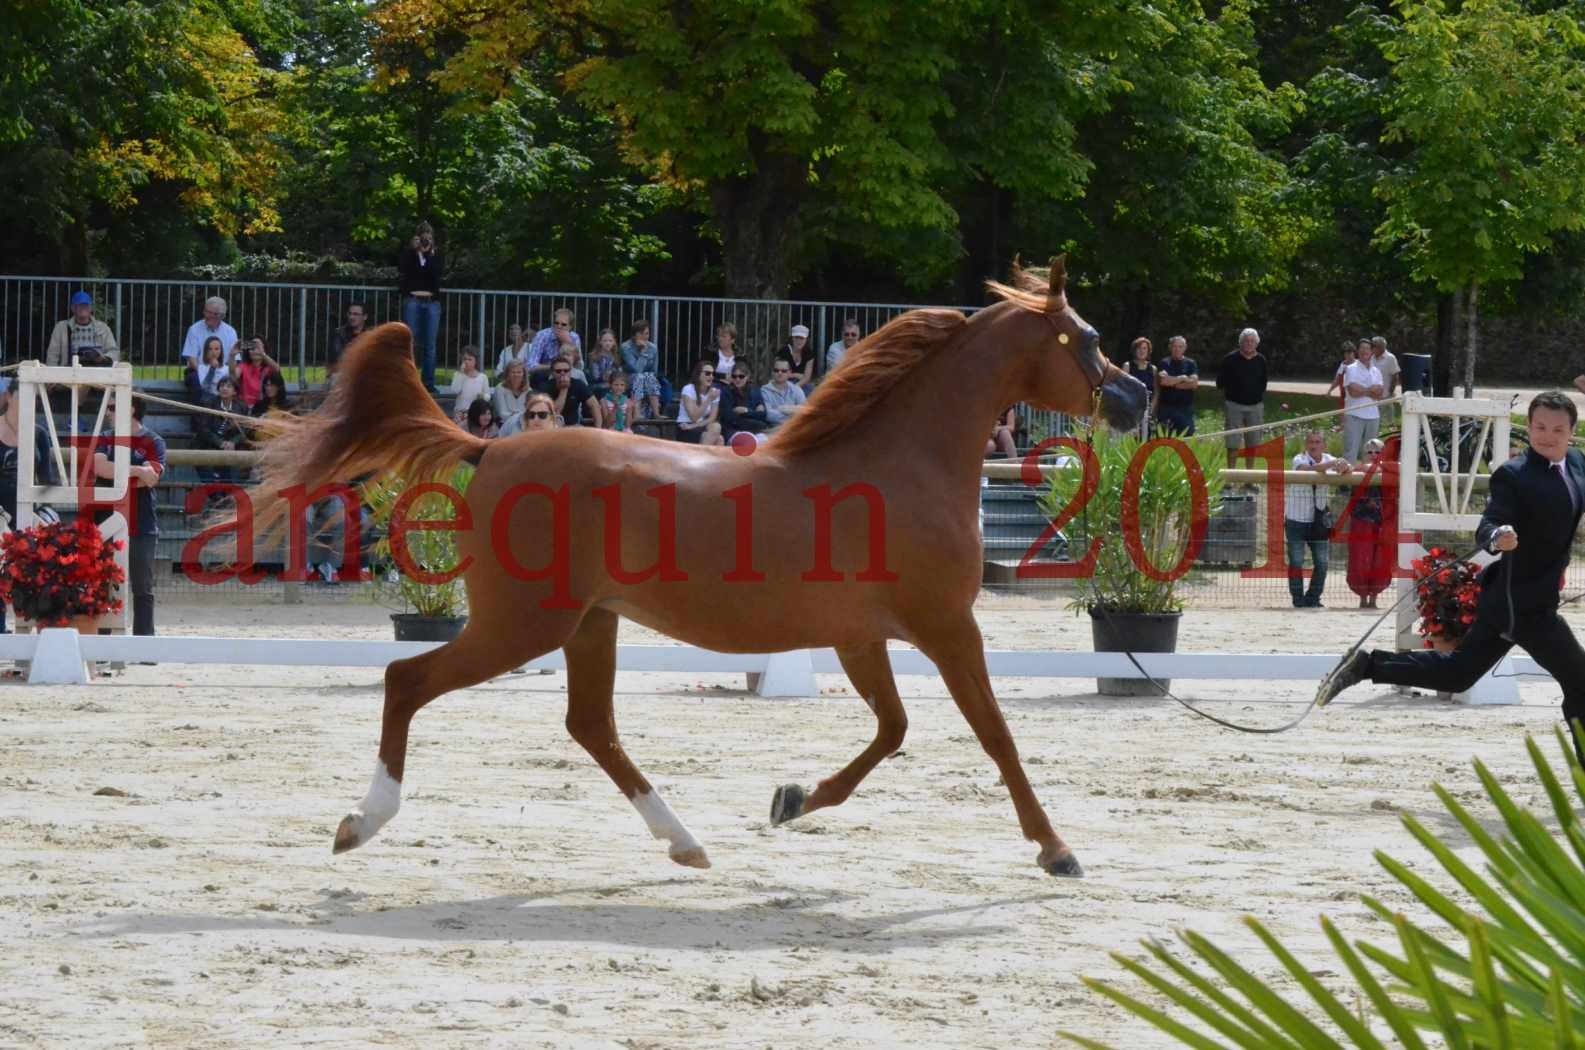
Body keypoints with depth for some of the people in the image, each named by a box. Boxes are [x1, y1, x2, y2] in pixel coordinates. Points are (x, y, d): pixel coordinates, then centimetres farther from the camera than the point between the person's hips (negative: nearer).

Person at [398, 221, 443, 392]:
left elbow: (438, 271, -6)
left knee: (429, 345, 2)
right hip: (412, 300, -2)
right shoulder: (408, 253, 7)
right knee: (410, 343, -8)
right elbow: (401, 268, -9)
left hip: (432, 302, 2)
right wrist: (414, 249, -11)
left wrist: (428, 253, -11)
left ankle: (429, 383, 4)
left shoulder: (437, 255, 11)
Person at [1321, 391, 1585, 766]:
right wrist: (1497, 537, -49)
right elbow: (1487, 527, -28)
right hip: (1524, 604, -9)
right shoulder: (1512, 475, -18)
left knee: (1456, 672, 17)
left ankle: (1368, 665, 17)